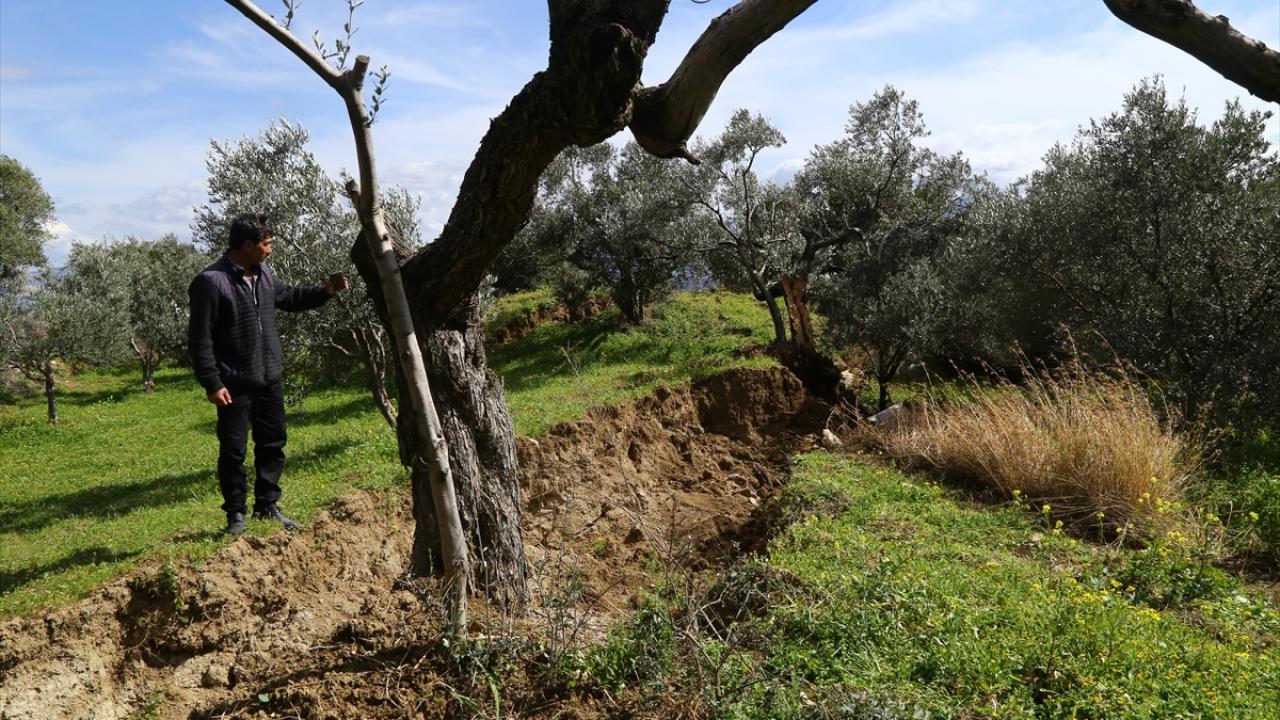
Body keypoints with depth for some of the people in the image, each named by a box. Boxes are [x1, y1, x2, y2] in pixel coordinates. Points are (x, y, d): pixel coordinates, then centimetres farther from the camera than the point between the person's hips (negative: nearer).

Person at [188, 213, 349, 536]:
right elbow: (200, 339, -14)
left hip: (269, 380, 7)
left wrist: (324, 292, 15)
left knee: (273, 445, 14)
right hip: (235, 386, -7)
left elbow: (288, 298, 28)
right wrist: (212, 384, -17)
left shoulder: (263, 274, 8)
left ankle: (268, 506, 28)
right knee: (233, 451, 2)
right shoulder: (211, 281, -15)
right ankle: (235, 513, 18)